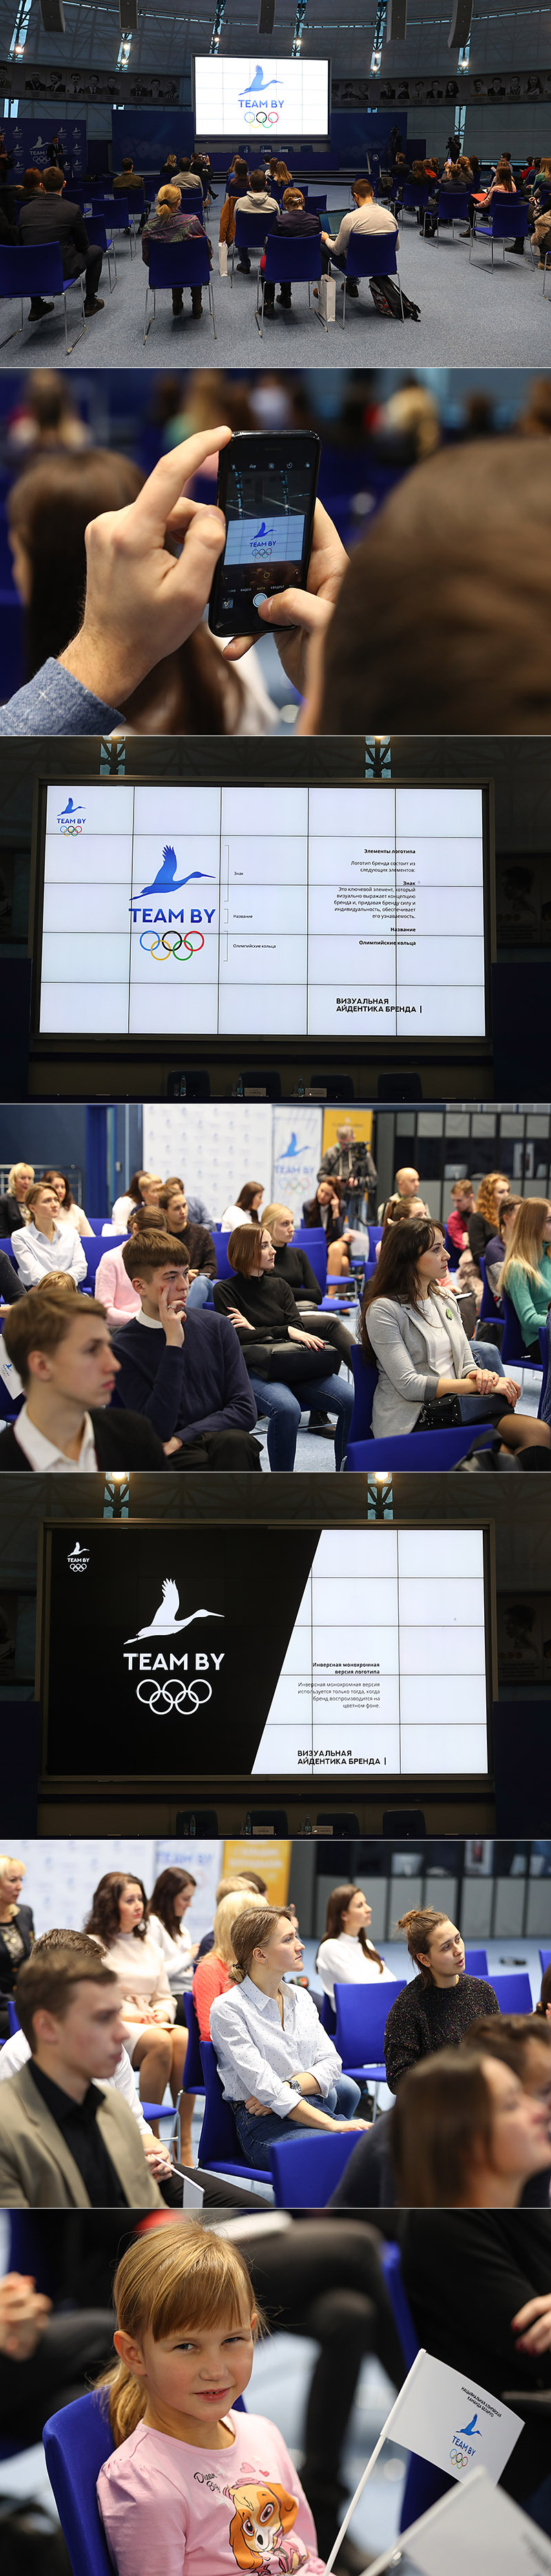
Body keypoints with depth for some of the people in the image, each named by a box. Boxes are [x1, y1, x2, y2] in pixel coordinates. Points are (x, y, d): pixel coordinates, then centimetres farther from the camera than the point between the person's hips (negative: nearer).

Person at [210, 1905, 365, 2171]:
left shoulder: (300, 1997, 18)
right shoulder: (227, 2009, -5)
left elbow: (331, 2063, 11)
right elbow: (263, 2085, -14)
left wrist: (288, 2087, -10)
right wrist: (331, 2124, -22)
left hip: (316, 2110, 7)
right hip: (264, 2127, -7)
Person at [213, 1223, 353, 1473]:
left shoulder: (279, 1286, 22)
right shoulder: (225, 1290, 6)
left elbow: (298, 1328, 10)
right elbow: (237, 1338, -6)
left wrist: (255, 1331, -4)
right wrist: (285, 1332, -8)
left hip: (292, 1365, 5)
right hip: (253, 1370, -5)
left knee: (352, 1401, -21)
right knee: (287, 1409, -39)